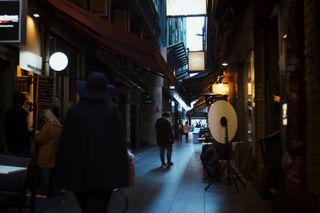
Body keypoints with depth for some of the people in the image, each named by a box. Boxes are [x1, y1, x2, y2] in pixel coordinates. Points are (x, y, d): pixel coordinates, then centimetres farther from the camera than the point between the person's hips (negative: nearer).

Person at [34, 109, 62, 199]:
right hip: (53, 155, 9)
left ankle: (43, 192, 1)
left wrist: (37, 134, 4)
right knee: (50, 174, 15)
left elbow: (39, 140, -16)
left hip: (45, 156, -9)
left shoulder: (47, 126, -20)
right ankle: (49, 191, 21)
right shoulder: (58, 126, 9)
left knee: (44, 174, -2)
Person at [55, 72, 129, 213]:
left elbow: (64, 145, 1)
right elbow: (120, 143, -7)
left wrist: (62, 175, 8)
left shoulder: (74, 111, -1)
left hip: (78, 173, 3)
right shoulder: (112, 110, -6)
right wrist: (122, 176, -1)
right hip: (104, 173, -3)